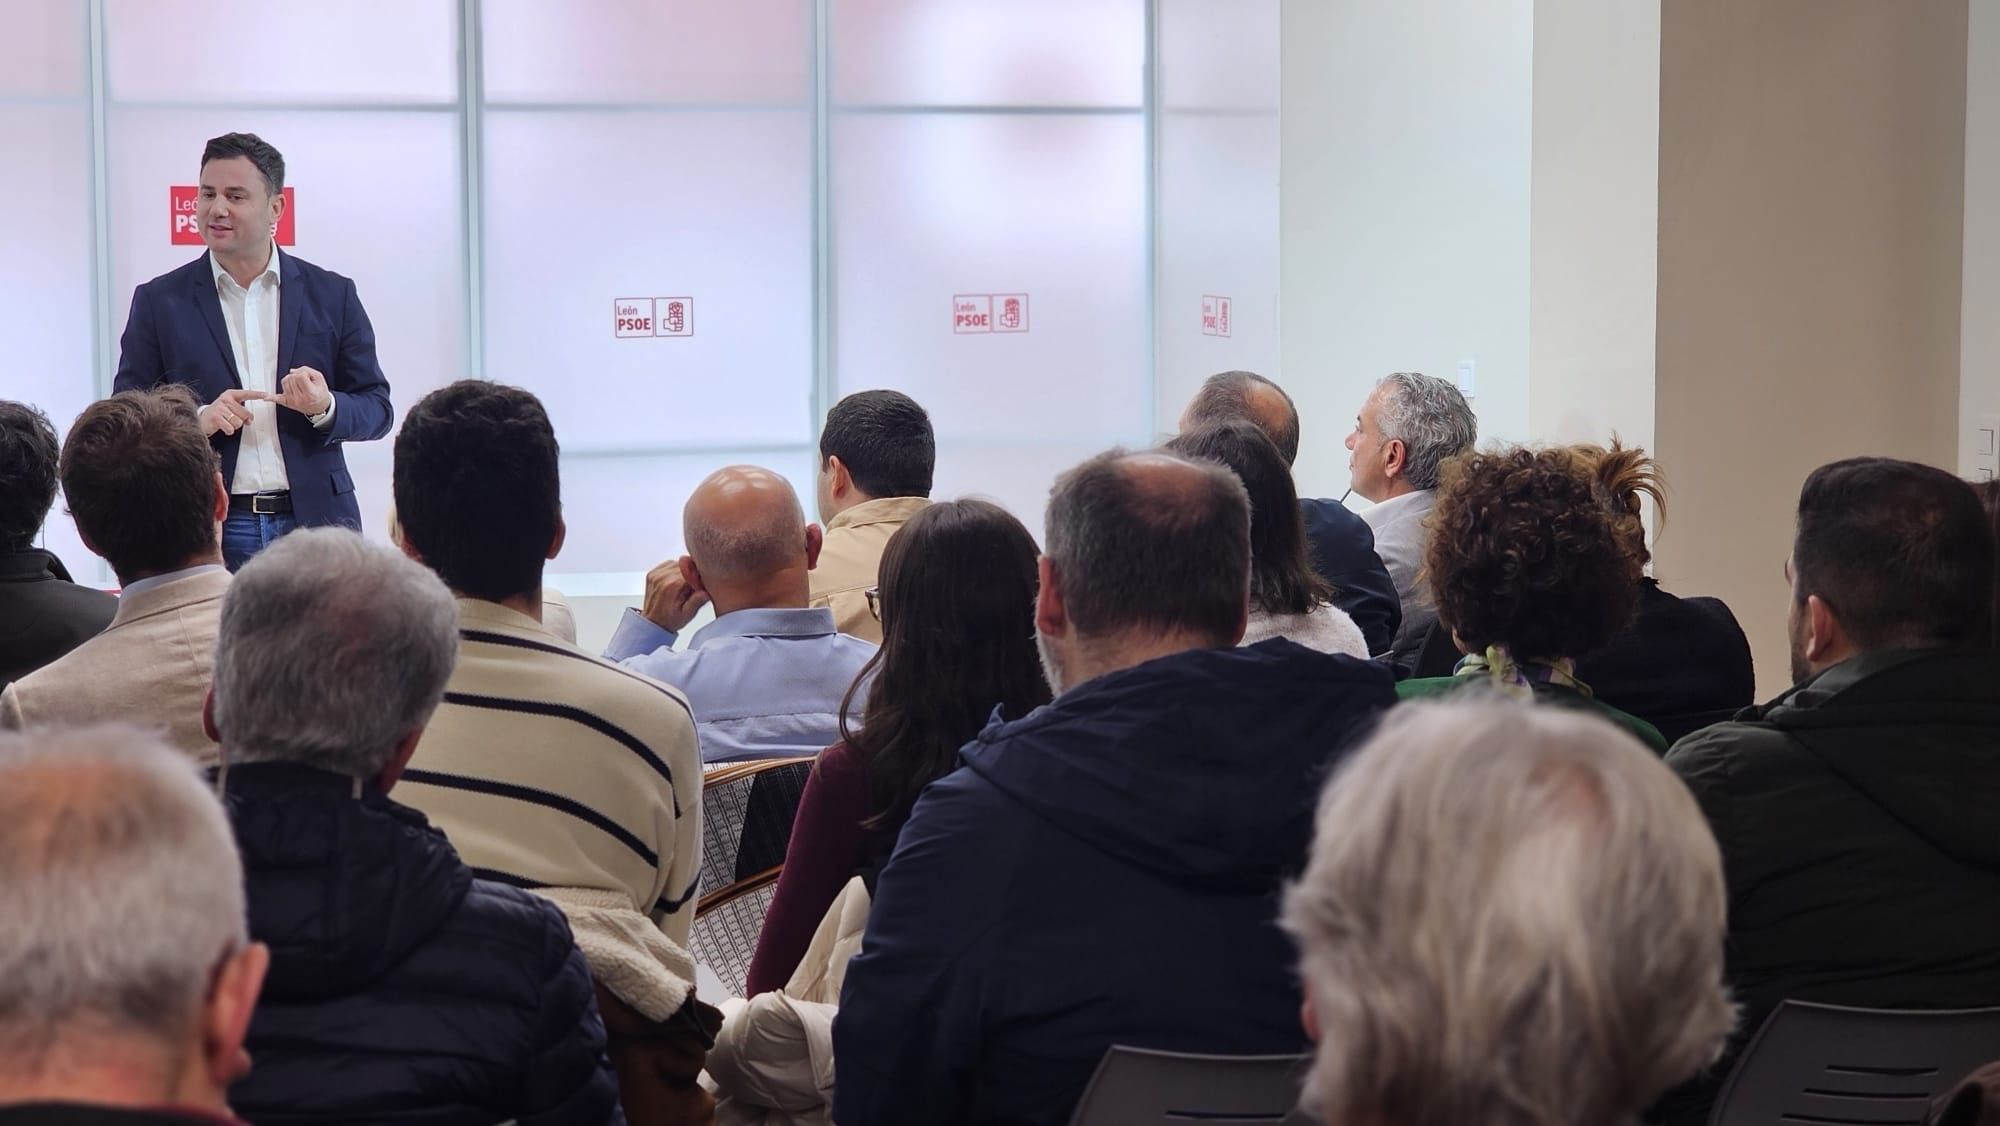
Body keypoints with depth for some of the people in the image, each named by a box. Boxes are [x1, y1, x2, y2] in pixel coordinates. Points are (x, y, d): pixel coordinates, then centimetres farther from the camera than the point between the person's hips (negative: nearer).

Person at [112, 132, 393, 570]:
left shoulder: (331, 295, 8)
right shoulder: (159, 301, 6)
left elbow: (377, 407, 9)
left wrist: (326, 407, -13)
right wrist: (198, 421, -13)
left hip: (314, 521, 1)